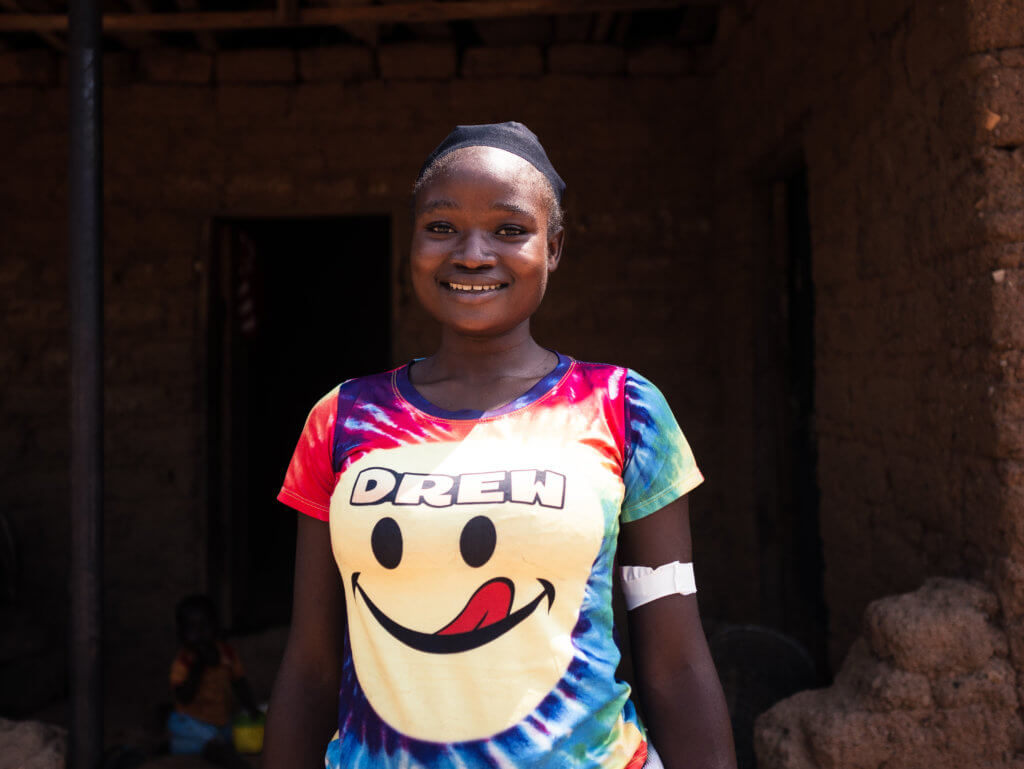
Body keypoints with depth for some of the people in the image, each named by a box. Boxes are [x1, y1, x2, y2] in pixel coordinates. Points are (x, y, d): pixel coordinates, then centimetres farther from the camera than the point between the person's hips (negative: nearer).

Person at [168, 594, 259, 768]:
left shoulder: (226, 653, -1)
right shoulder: (183, 662, -14)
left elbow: (239, 683, 10)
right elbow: (184, 697, -25)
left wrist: (252, 709, 0)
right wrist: (199, 666, -29)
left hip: (221, 722, 6)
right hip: (192, 723, -6)